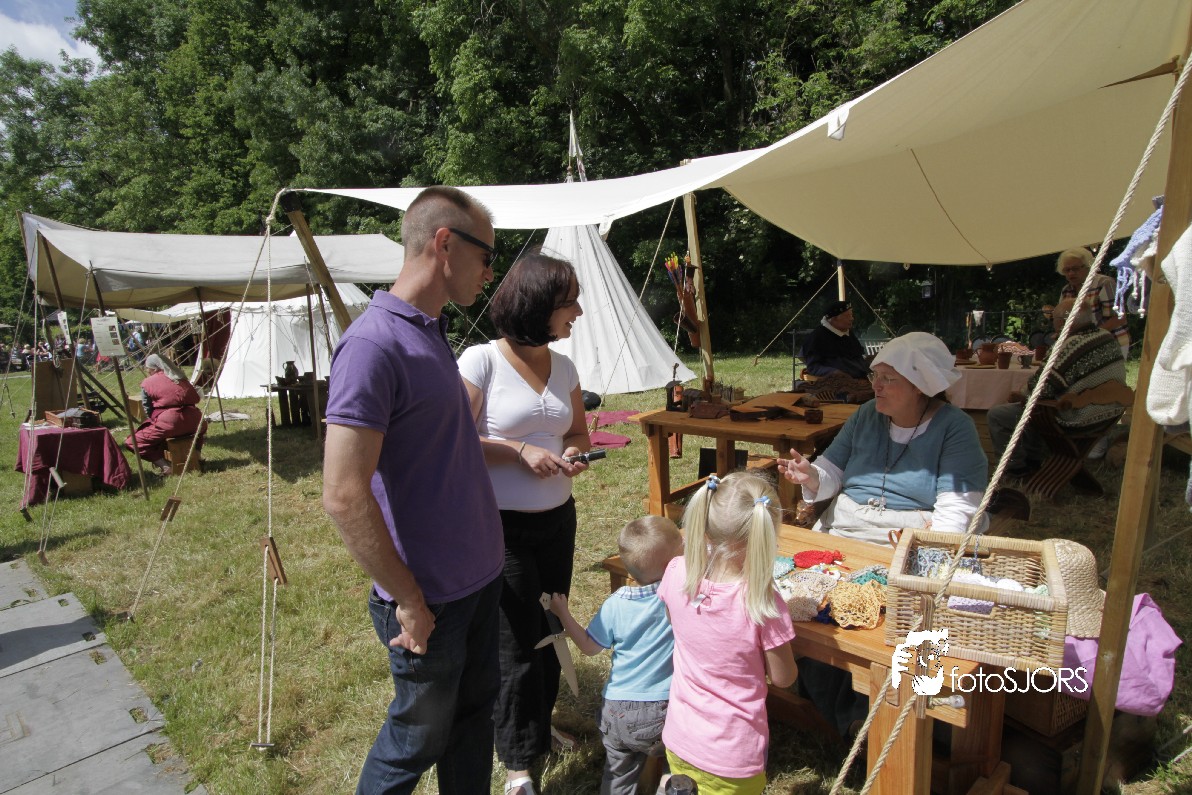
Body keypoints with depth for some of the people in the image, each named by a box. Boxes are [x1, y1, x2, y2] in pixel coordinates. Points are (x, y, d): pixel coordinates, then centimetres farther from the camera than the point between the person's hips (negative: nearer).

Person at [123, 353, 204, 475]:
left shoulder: (147, 383, 5)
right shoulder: (181, 378, 18)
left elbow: (148, 412, 7)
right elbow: (196, 399, 21)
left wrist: (153, 420, 25)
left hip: (169, 424, -6)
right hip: (193, 422, 6)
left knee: (132, 442, 5)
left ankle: (164, 465, -10)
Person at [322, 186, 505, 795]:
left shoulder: (433, 329, 6)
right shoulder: (374, 345, -24)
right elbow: (344, 496, -27)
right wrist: (407, 599, -19)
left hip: (477, 577, 9)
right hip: (431, 598, -8)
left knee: (474, 711, 23)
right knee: (420, 735, 14)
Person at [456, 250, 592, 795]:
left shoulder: (564, 367, 3)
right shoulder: (481, 361, -15)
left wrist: (572, 455, -6)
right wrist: (521, 451, -21)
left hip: (557, 519, 6)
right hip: (502, 526, -6)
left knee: (550, 630, 19)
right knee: (517, 642, 4)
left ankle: (539, 724, 45)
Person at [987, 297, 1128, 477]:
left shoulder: (1070, 347, -27)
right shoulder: (1107, 336, 2)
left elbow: (1040, 388, -24)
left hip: (1078, 422, -10)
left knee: (996, 415, -5)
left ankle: (1017, 468, 11)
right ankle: (1035, 459, 37)